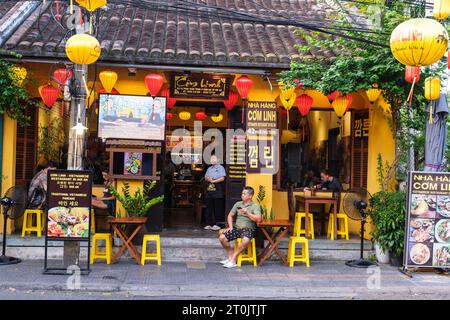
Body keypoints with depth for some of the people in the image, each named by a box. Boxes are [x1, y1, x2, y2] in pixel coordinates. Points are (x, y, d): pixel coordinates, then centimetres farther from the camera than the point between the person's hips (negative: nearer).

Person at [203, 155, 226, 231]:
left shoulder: (220, 168, 1)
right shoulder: (209, 169, 20)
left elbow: (222, 178, -8)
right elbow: (205, 178, 17)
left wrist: (213, 181, -12)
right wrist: (208, 179, -6)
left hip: (217, 191, -6)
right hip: (209, 191, 6)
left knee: (218, 208, -3)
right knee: (208, 208, 6)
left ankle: (217, 224, 1)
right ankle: (208, 224, 11)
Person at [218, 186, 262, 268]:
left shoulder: (255, 206, 0)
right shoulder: (238, 204, 15)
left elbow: (258, 219, -14)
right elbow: (230, 215, 21)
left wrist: (247, 213, -17)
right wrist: (230, 226, 6)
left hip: (249, 228, -5)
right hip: (237, 228, 5)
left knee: (246, 240, -38)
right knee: (222, 237, -17)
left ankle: (233, 258, -21)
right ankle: (230, 256, -3)